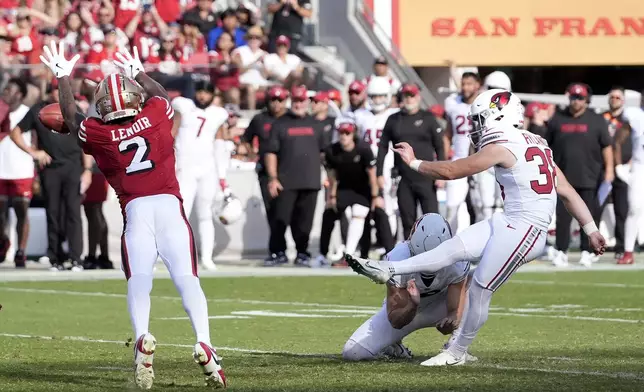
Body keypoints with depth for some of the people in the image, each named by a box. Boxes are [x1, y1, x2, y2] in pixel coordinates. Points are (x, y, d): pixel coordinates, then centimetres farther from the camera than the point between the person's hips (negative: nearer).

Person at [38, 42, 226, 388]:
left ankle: (142, 338, -34)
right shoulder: (157, 114, 7)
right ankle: (203, 343, -21)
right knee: (186, 278, -4)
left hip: (135, 208, -1)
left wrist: (63, 78, 42)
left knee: (138, 279, -8)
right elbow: (162, 94, 33)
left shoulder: (97, 134, 7)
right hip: (169, 202, 1)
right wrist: (138, 73, 49)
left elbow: (71, 118, 29)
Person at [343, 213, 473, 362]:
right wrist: (412, 306, -54)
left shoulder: (457, 263, -32)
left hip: (439, 306, 1)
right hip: (404, 308, -1)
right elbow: (395, 321, -31)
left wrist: (452, 320, -56)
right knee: (352, 352, -18)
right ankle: (393, 348, 14)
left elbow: (456, 311, -30)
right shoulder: (398, 260, -35)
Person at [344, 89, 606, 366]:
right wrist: (591, 230, 18)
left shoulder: (501, 147, -12)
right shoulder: (536, 145, 14)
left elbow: (450, 171, -6)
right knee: (456, 248, 4)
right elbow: (568, 192, 15)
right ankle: (388, 270, 3)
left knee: (480, 291, 0)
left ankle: (457, 353, 13)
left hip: (522, 230, -9)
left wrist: (413, 163, 8)